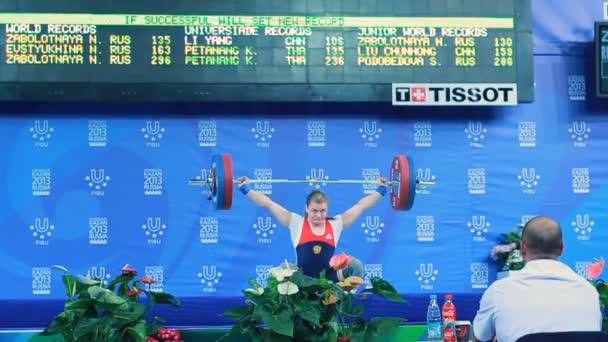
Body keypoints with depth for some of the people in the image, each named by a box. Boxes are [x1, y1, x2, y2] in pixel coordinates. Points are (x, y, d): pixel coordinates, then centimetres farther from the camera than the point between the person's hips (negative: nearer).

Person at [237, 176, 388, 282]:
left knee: (355, 265, -25)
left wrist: (381, 189, 13)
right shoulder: (297, 223, 0)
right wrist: (246, 189, 2)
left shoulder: (336, 224, 4)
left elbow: (361, 205, 10)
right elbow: (268, 203, 1)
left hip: (329, 279, 0)